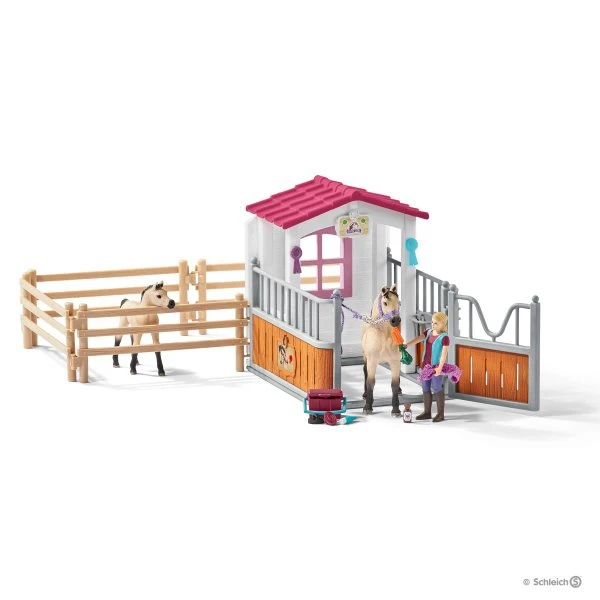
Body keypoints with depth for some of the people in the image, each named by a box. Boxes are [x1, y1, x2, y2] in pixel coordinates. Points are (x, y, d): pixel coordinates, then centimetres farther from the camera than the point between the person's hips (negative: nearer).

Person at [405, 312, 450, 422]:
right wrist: (406, 345, -24)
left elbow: (444, 353, -22)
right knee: (425, 388, 11)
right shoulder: (428, 332, 6)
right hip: (426, 365, 7)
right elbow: (418, 339, -7)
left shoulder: (444, 337, -14)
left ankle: (440, 413, 8)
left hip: (436, 366, -7)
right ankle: (427, 412, 21)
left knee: (437, 388, -2)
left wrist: (440, 368, -33)